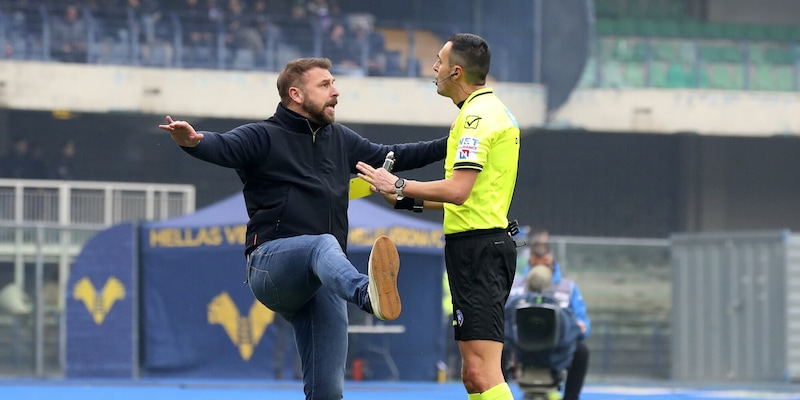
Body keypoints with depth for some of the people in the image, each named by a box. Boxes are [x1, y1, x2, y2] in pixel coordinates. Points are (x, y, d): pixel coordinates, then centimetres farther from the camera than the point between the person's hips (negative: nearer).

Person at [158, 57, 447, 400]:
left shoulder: (340, 140, 23)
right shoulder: (264, 137, 2)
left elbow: (394, 156, 35)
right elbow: (223, 147, -18)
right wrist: (192, 141, -41)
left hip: (323, 282, 7)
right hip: (272, 263, -7)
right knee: (324, 245, -40)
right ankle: (369, 295, -72)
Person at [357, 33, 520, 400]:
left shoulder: (478, 115, -13)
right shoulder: (492, 111, 19)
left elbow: (458, 190, -23)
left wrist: (398, 185, -11)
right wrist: (411, 200, 23)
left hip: (477, 247, -11)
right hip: (489, 242, 11)